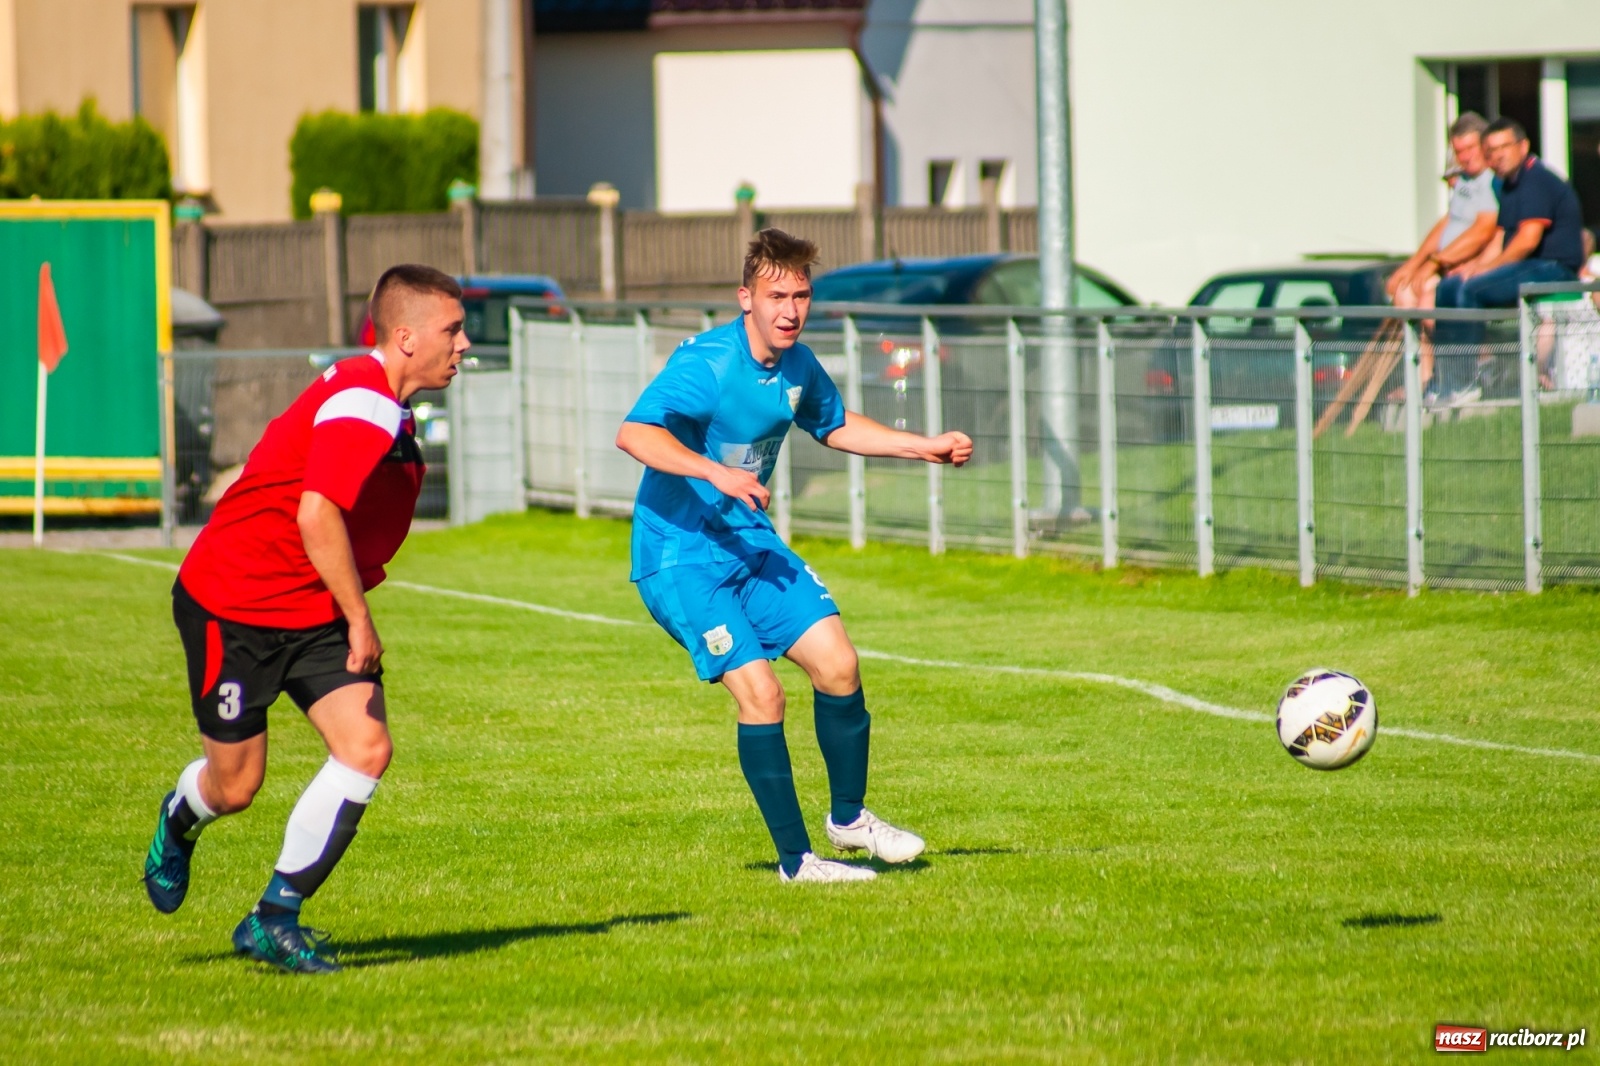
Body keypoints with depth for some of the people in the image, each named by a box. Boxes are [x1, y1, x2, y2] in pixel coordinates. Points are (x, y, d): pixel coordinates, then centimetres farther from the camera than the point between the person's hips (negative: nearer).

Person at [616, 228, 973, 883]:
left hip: (750, 542, 7)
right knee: (760, 692, -16)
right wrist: (716, 472, -44)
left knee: (838, 662, 0)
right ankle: (795, 860, -4)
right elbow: (633, 434, -33)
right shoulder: (707, 363, -22)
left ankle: (848, 817, 22)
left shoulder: (797, 365, 3)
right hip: (680, 556, -7)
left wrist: (926, 448, 19)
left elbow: (835, 426, 24)